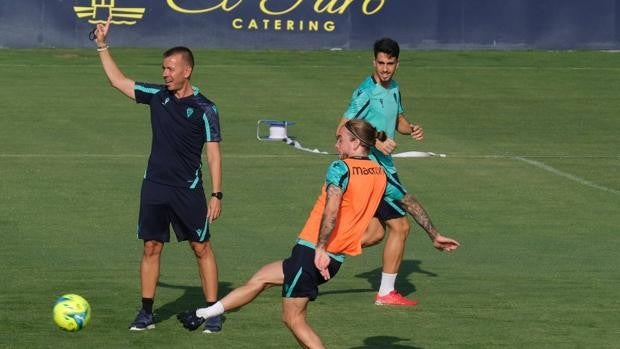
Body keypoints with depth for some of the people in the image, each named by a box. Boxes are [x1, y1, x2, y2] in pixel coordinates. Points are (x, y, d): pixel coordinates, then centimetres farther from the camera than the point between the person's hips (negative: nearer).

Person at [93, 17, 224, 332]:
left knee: (202, 248, 0)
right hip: (154, 187, 4)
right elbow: (118, 81, 13)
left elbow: (213, 153, -7)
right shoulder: (157, 95, 5)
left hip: (189, 190, -4)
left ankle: (213, 312, 6)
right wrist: (102, 46, 8)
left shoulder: (204, 109, -7)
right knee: (151, 247, 5)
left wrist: (216, 194, -12)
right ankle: (146, 312, 11)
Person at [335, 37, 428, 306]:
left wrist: (411, 129, 5)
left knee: (375, 233, 12)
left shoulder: (393, 89, 10)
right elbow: (342, 130, -18)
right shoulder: (366, 92, -16)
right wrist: (376, 142, -27)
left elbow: (398, 119, 27)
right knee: (400, 226, -4)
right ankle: (386, 293, 6)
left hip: (384, 169, 9)